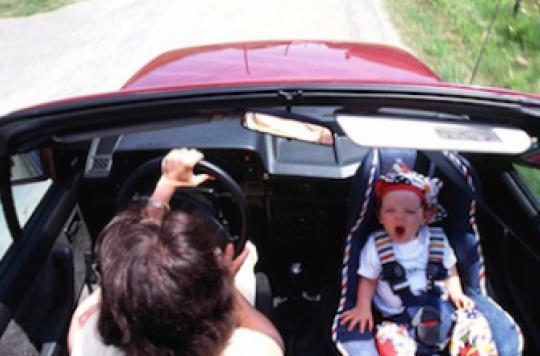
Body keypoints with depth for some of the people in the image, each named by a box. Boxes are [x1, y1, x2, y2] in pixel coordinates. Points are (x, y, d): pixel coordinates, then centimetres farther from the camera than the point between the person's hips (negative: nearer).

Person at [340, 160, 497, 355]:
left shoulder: (438, 240, 1)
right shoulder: (376, 245, -5)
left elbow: (450, 272, 15)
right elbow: (369, 280, 5)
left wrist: (456, 294, 1)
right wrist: (363, 307, -6)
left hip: (439, 310, 3)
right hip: (398, 319, -2)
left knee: (474, 320, -17)